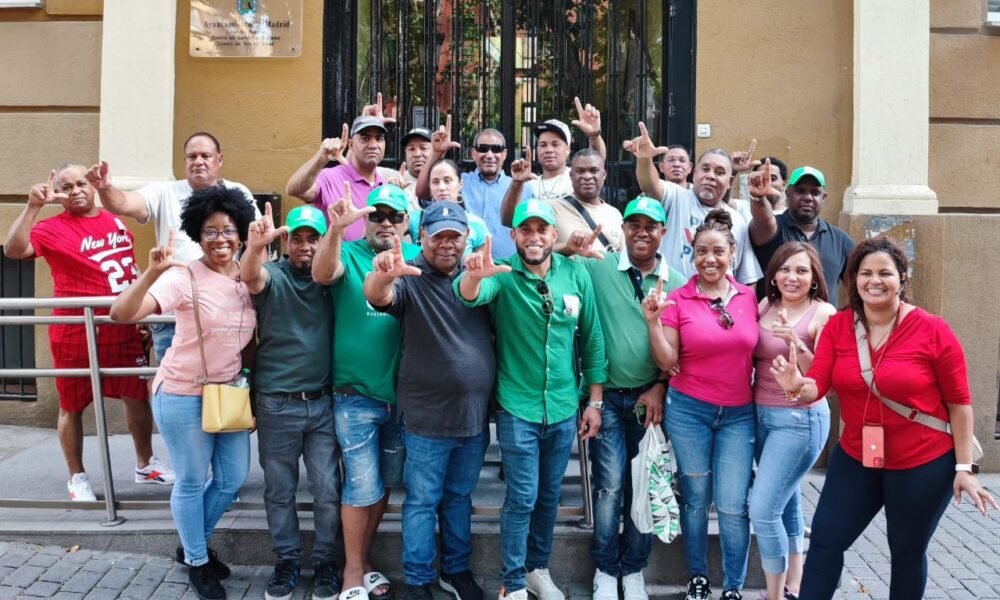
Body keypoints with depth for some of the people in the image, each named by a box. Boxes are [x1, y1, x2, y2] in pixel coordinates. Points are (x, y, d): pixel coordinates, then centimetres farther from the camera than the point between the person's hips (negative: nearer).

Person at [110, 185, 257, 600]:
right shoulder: (184, 278, -19)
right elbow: (121, 314, -30)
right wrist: (153, 272, -42)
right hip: (183, 395, -6)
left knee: (233, 480, 15)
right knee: (192, 482, 7)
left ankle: (192, 542, 39)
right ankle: (197, 563, 29)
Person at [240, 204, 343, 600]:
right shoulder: (273, 274, -9)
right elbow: (250, 276, -28)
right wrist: (255, 246, -50)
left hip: (322, 403, 2)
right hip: (276, 404, -1)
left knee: (327, 490, 7)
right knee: (279, 490, 12)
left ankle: (327, 563, 23)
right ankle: (287, 561, 28)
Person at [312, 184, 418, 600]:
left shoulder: (416, 258, 5)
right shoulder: (350, 254, -5)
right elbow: (321, 274, -25)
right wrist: (336, 229, -42)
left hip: (402, 394, 4)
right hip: (357, 394, -4)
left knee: (384, 483, 15)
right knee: (362, 485, 1)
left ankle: (364, 560, 31)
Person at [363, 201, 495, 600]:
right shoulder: (410, 279, -10)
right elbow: (377, 297, -31)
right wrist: (382, 275, -53)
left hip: (475, 413, 4)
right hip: (427, 417, -4)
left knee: (460, 497, 19)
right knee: (422, 501, 7)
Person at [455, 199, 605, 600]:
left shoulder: (576, 274, -2)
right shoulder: (503, 275, -11)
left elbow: (592, 338, 4)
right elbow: (469, 296, -33)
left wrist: (594, 401, 4)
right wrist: (473, 275, -57)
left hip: (564, 408, 4)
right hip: (518, 407, -3)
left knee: (549, 496, 17)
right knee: (522, 498, 2)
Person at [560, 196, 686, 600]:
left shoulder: (675, 282, 1)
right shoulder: (598, 268, -5)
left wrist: (659, 388, -3)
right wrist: (568, 250, -24)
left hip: (651, 397, 2)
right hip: (607, 396, -2)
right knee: (610, 486, 1)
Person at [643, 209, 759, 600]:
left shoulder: (749, 297, 1)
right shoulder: (677, 300, -7)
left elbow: (757, 351, 11)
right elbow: (667, 362, -9)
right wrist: (652, 322, -21)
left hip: (739, 414, 1)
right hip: (689, 411, -1)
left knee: (733, 505, 0)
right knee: (695, 499, 11)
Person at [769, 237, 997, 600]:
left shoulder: (933, 330, -15)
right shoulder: (837, 327, -6)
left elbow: (959, 403, -9)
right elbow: (817, 386, -13)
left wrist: (964, 467, -9)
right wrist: (797, 387, -36)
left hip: (924, 464, -2)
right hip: (855, 458, 3)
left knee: (907, 553, 15)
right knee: (825, 541, 4)